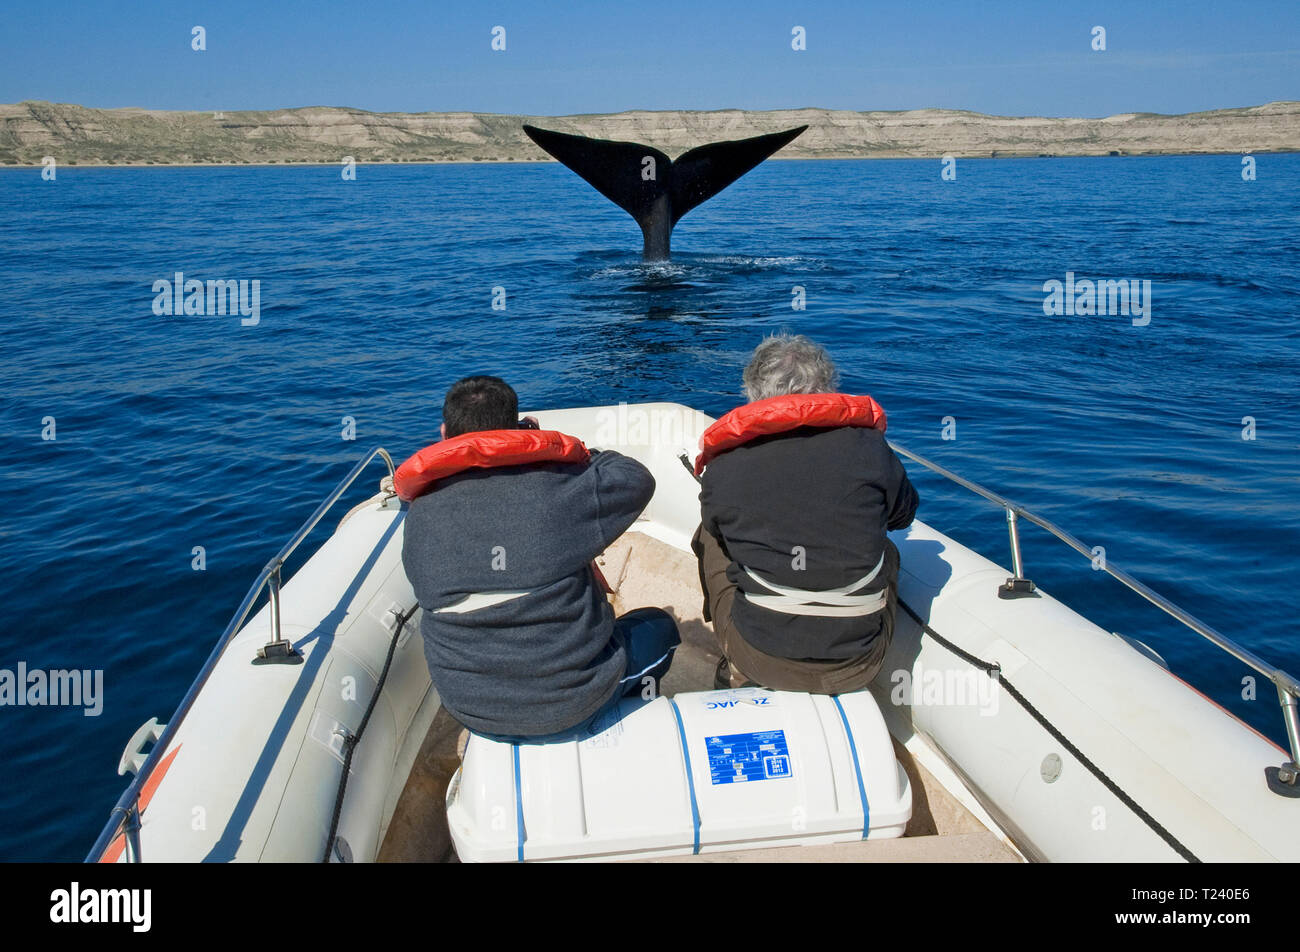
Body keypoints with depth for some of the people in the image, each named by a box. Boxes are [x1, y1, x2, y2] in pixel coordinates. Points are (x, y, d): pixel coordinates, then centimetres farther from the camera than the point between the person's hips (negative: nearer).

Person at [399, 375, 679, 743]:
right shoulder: (553, 486, -18)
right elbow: (636, 479, -4)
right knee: (658, 626, 24)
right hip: (572, 707, -4)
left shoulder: (419, 514, -7)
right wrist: (576, 451, 11)